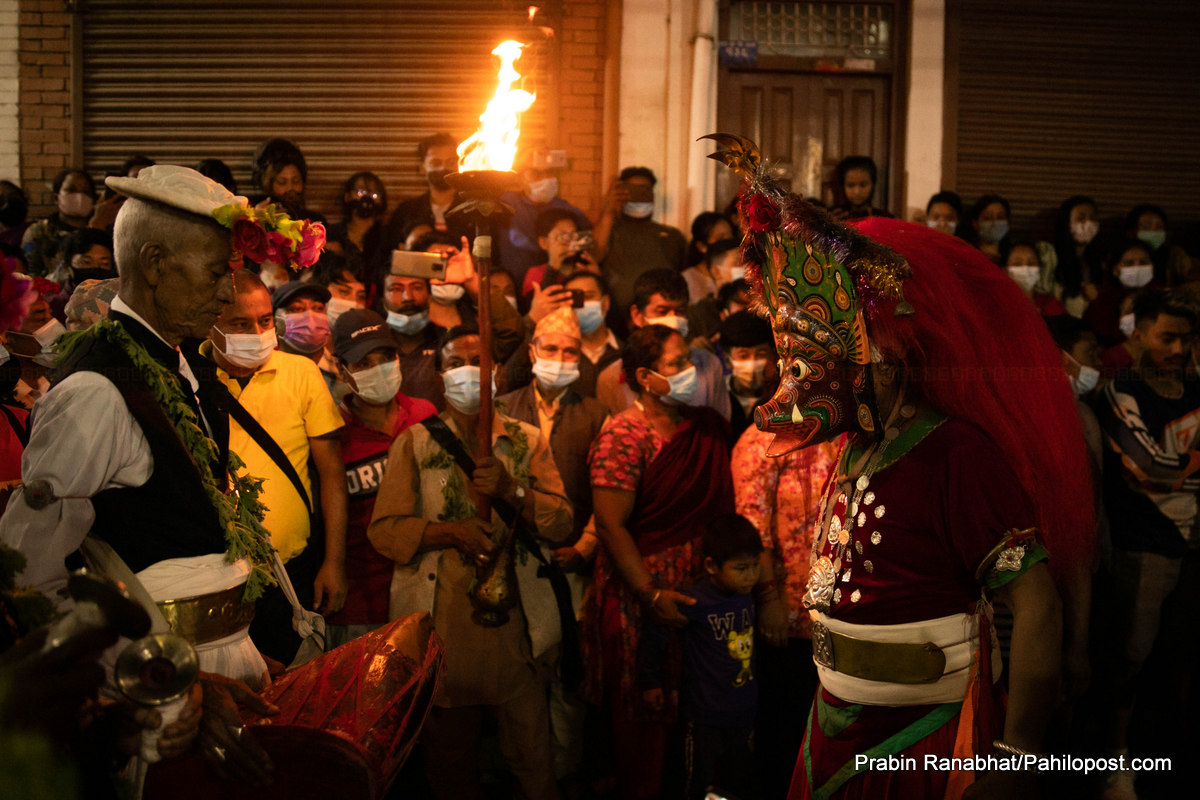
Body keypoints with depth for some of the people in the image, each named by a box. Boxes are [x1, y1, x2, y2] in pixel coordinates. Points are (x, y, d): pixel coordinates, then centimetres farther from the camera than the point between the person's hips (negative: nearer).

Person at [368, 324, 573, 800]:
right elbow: (384, 530, 0)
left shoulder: (527, 441, 11)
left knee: (532, 758, 0)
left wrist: (513, 490, -15)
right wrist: (449, 531, -16)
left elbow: (562, 524, 2)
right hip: (440, 626, 0)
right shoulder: (414, 443, 7)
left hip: (510, 619, 0)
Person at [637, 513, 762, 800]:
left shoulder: (748, 594, -2)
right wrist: (650, 682, -8)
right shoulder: (696, 602, -22)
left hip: (744, 712, 6)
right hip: (706, 716, -5)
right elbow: (653, 632, -14)